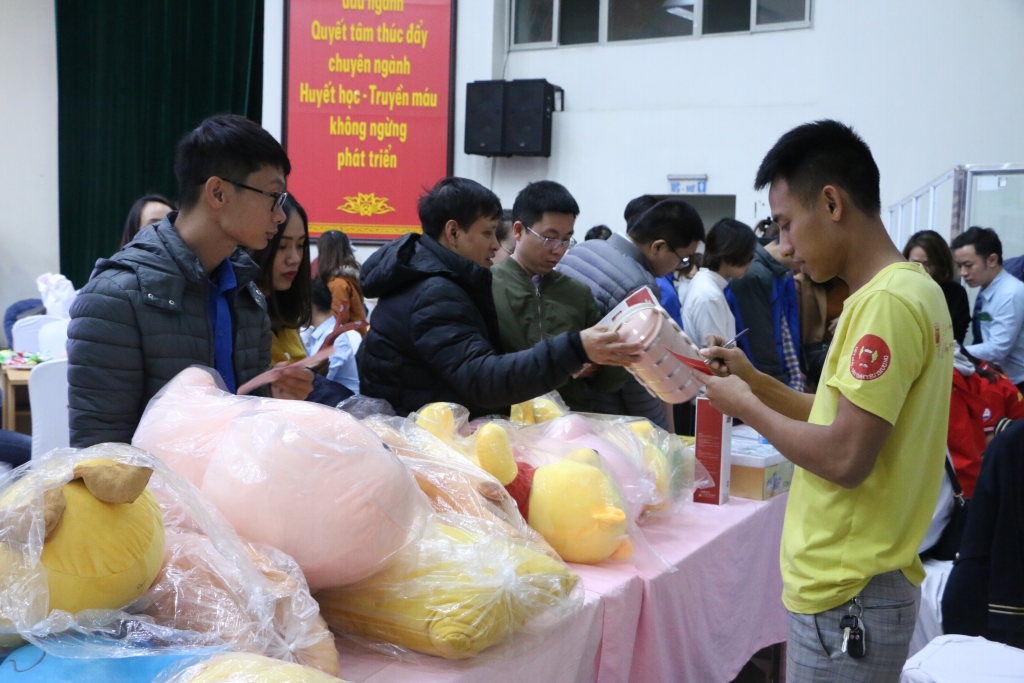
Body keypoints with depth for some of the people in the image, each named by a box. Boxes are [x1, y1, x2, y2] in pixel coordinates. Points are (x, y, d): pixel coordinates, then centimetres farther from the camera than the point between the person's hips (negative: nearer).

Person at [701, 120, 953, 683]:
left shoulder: (886, 303, -20)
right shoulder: (909, 290, 10)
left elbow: (845, 458, -24)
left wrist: (748, 408, -11)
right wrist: (756, 380, 6)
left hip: (848, 595, -9)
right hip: (858, 582, 9)